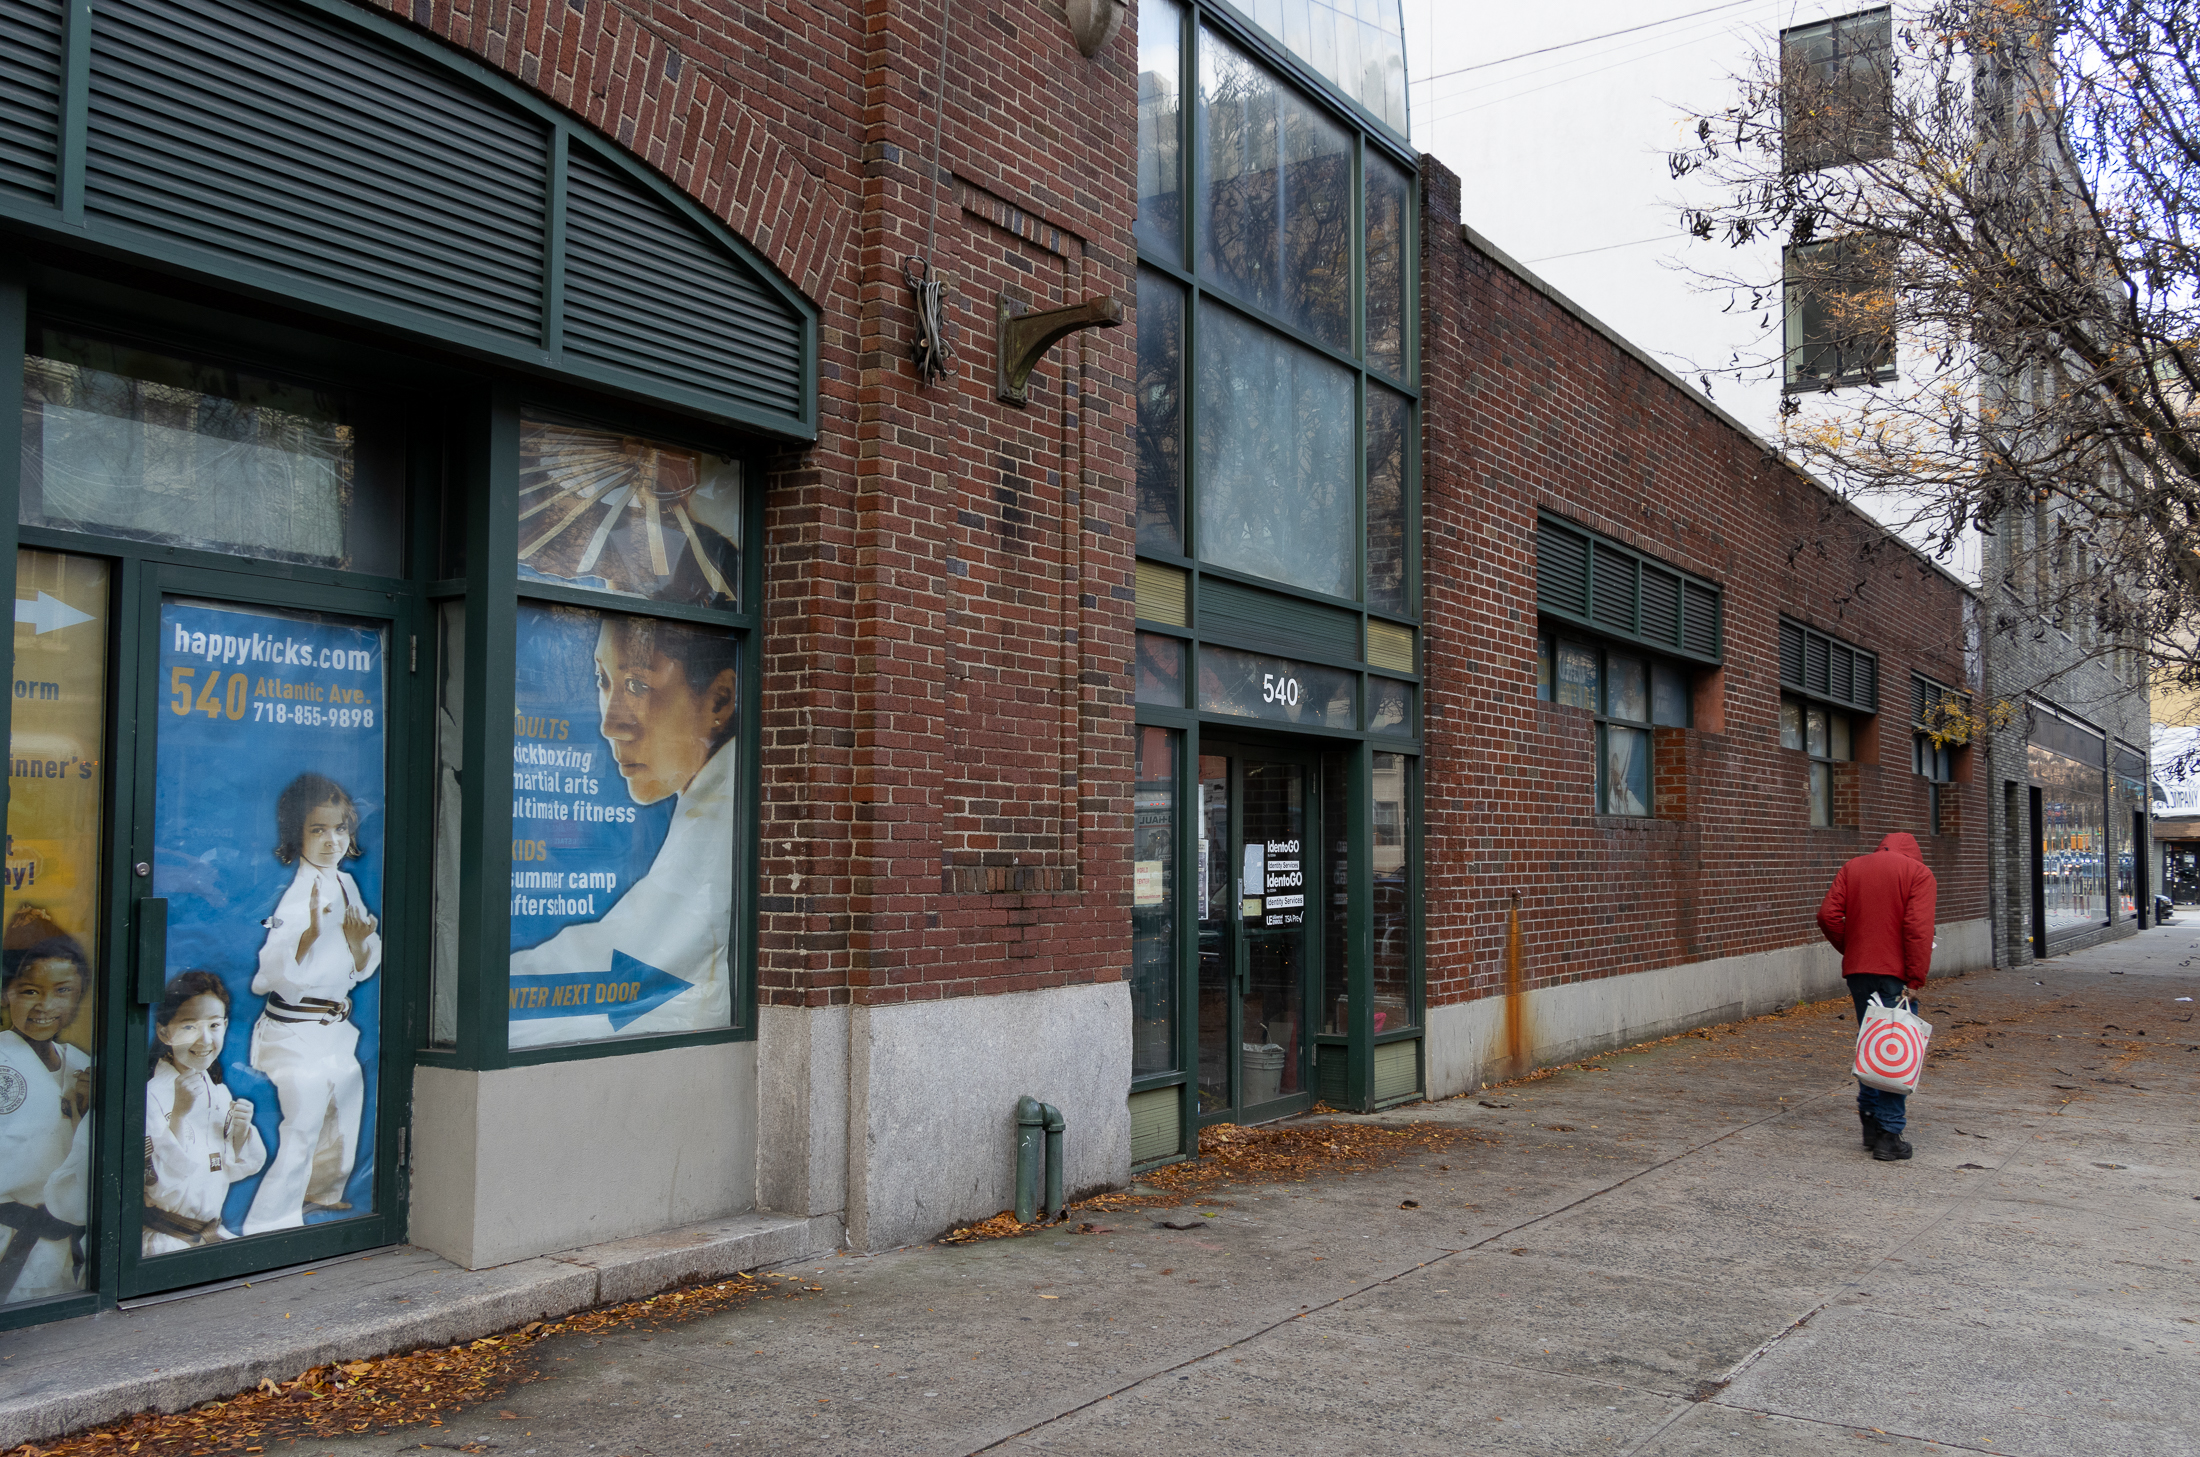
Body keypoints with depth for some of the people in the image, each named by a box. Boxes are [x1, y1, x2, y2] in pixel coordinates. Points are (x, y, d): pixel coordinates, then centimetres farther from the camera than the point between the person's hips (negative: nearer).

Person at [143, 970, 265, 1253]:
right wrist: (179, 1113, -27)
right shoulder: (151, 1094, -14)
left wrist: (241, 1130, -3)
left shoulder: (219, 1092, 7)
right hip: (165, 1240, -6)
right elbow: (160, 1181, -21)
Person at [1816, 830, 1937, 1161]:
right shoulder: (1918, 873, 0)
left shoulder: (1851, 868, 12)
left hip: (1857, 971, 5)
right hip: (1895, 973, -5)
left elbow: (1828, 915, 0)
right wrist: (1915, 979, -13)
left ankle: (1870, 1125, 21)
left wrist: (1851, 949, 11)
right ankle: (1889, 1136, 0)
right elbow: (1918, 928, -13)